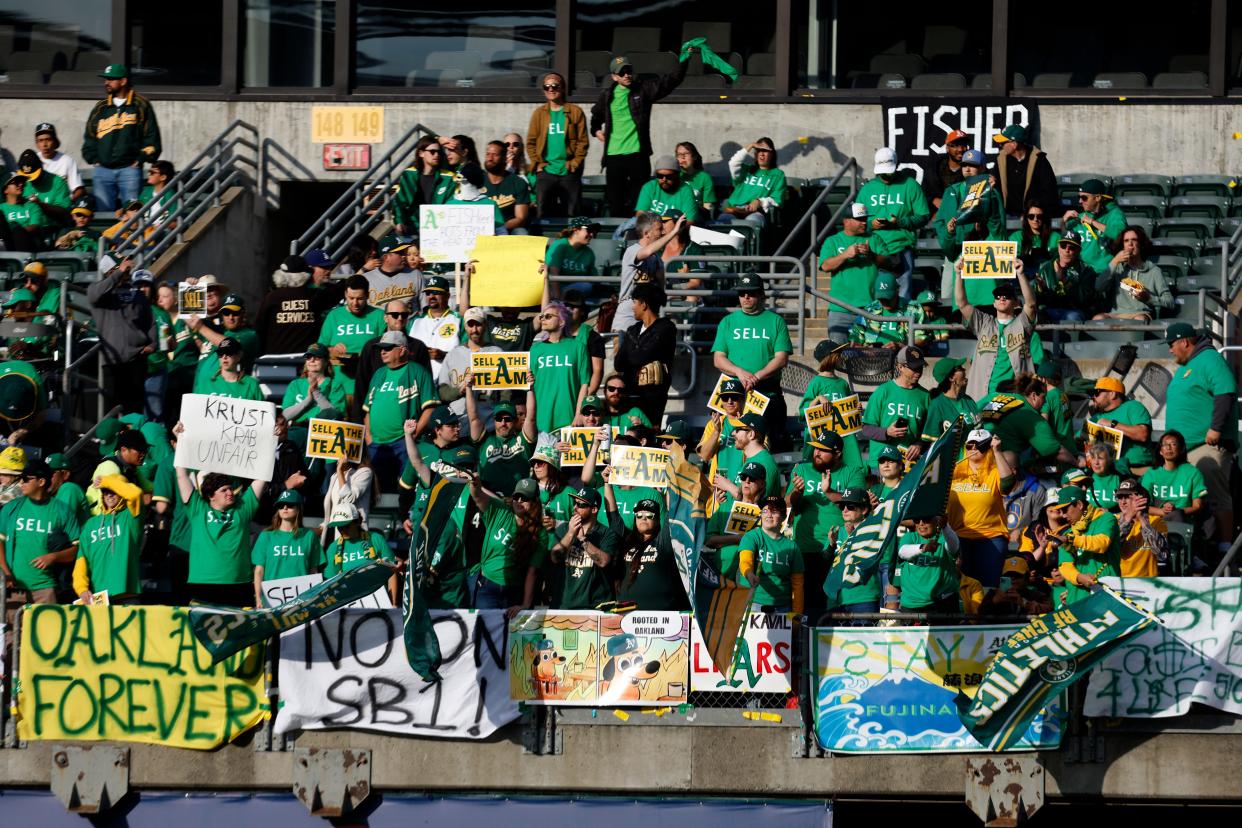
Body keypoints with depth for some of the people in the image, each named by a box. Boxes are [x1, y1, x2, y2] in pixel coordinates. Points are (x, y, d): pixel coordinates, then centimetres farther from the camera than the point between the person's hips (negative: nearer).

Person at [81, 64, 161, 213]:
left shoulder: (140, 106, 6)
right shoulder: (100, 108, 16)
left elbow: (152, 136, 4)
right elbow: (89, 137, 21)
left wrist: (140, 159, -4)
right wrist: (94, 159, 8)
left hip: (130, 169, -4)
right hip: (102, 171, 4)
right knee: (103, 213, -2)